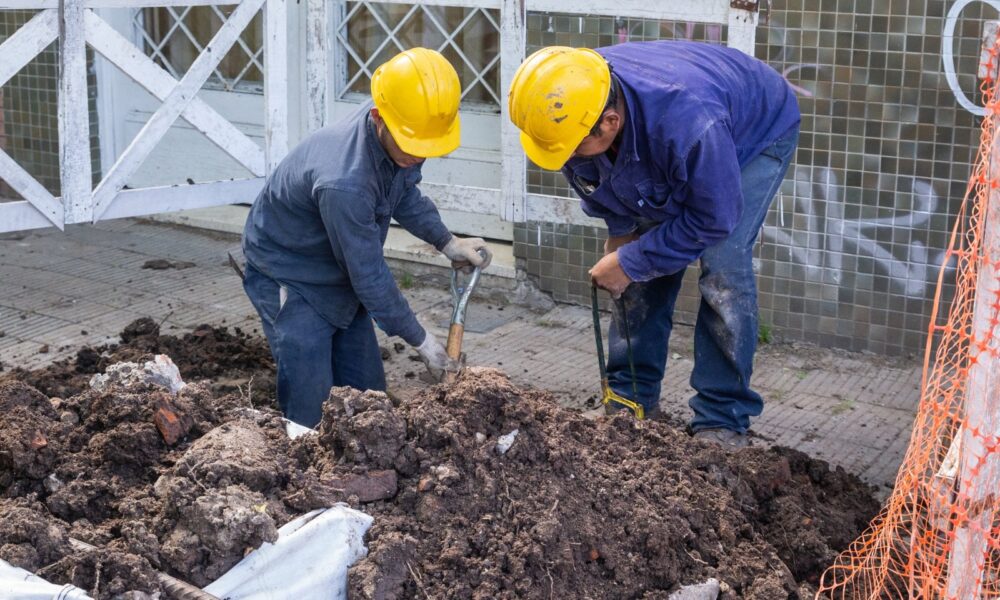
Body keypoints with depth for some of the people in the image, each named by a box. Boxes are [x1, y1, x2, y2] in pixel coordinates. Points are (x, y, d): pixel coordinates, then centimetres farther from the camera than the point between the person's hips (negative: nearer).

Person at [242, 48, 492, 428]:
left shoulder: (396, 141, -15)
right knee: (310, 417, -11)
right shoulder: (344, 183, -40)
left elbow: (405, 193, 10)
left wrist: (447, 243, -3)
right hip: (288, 281, -8)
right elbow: (370, 276, -28)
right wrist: (421, 341, -16)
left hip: (340, 281, 8)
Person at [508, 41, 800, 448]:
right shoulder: (572, 102, -28)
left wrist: (629, 262, -27)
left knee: (723, 266, -20)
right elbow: (593, 181, -4)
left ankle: (724, 421, -10)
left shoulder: (689, 121, -48)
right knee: (641, 264, -1)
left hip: (758, 135, -6)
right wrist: (621, 229, -10)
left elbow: (713, 219, -33)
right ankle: (631, 397, 14)